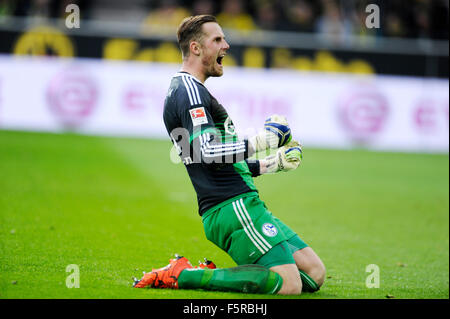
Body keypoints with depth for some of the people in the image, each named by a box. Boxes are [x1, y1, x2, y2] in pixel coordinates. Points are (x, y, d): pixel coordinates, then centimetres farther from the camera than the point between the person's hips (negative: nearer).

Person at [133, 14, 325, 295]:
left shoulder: (193, 90, 25)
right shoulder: (189, 90, -8)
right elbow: (208, 152, -22)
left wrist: (272, 164, 25)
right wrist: (262, 141, -15)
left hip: (241, 206, 10)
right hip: (234, 207, -10)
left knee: (315, 274, 6)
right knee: (289, 284, -21)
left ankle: (213, 274, 5)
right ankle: (183, 275, -14)